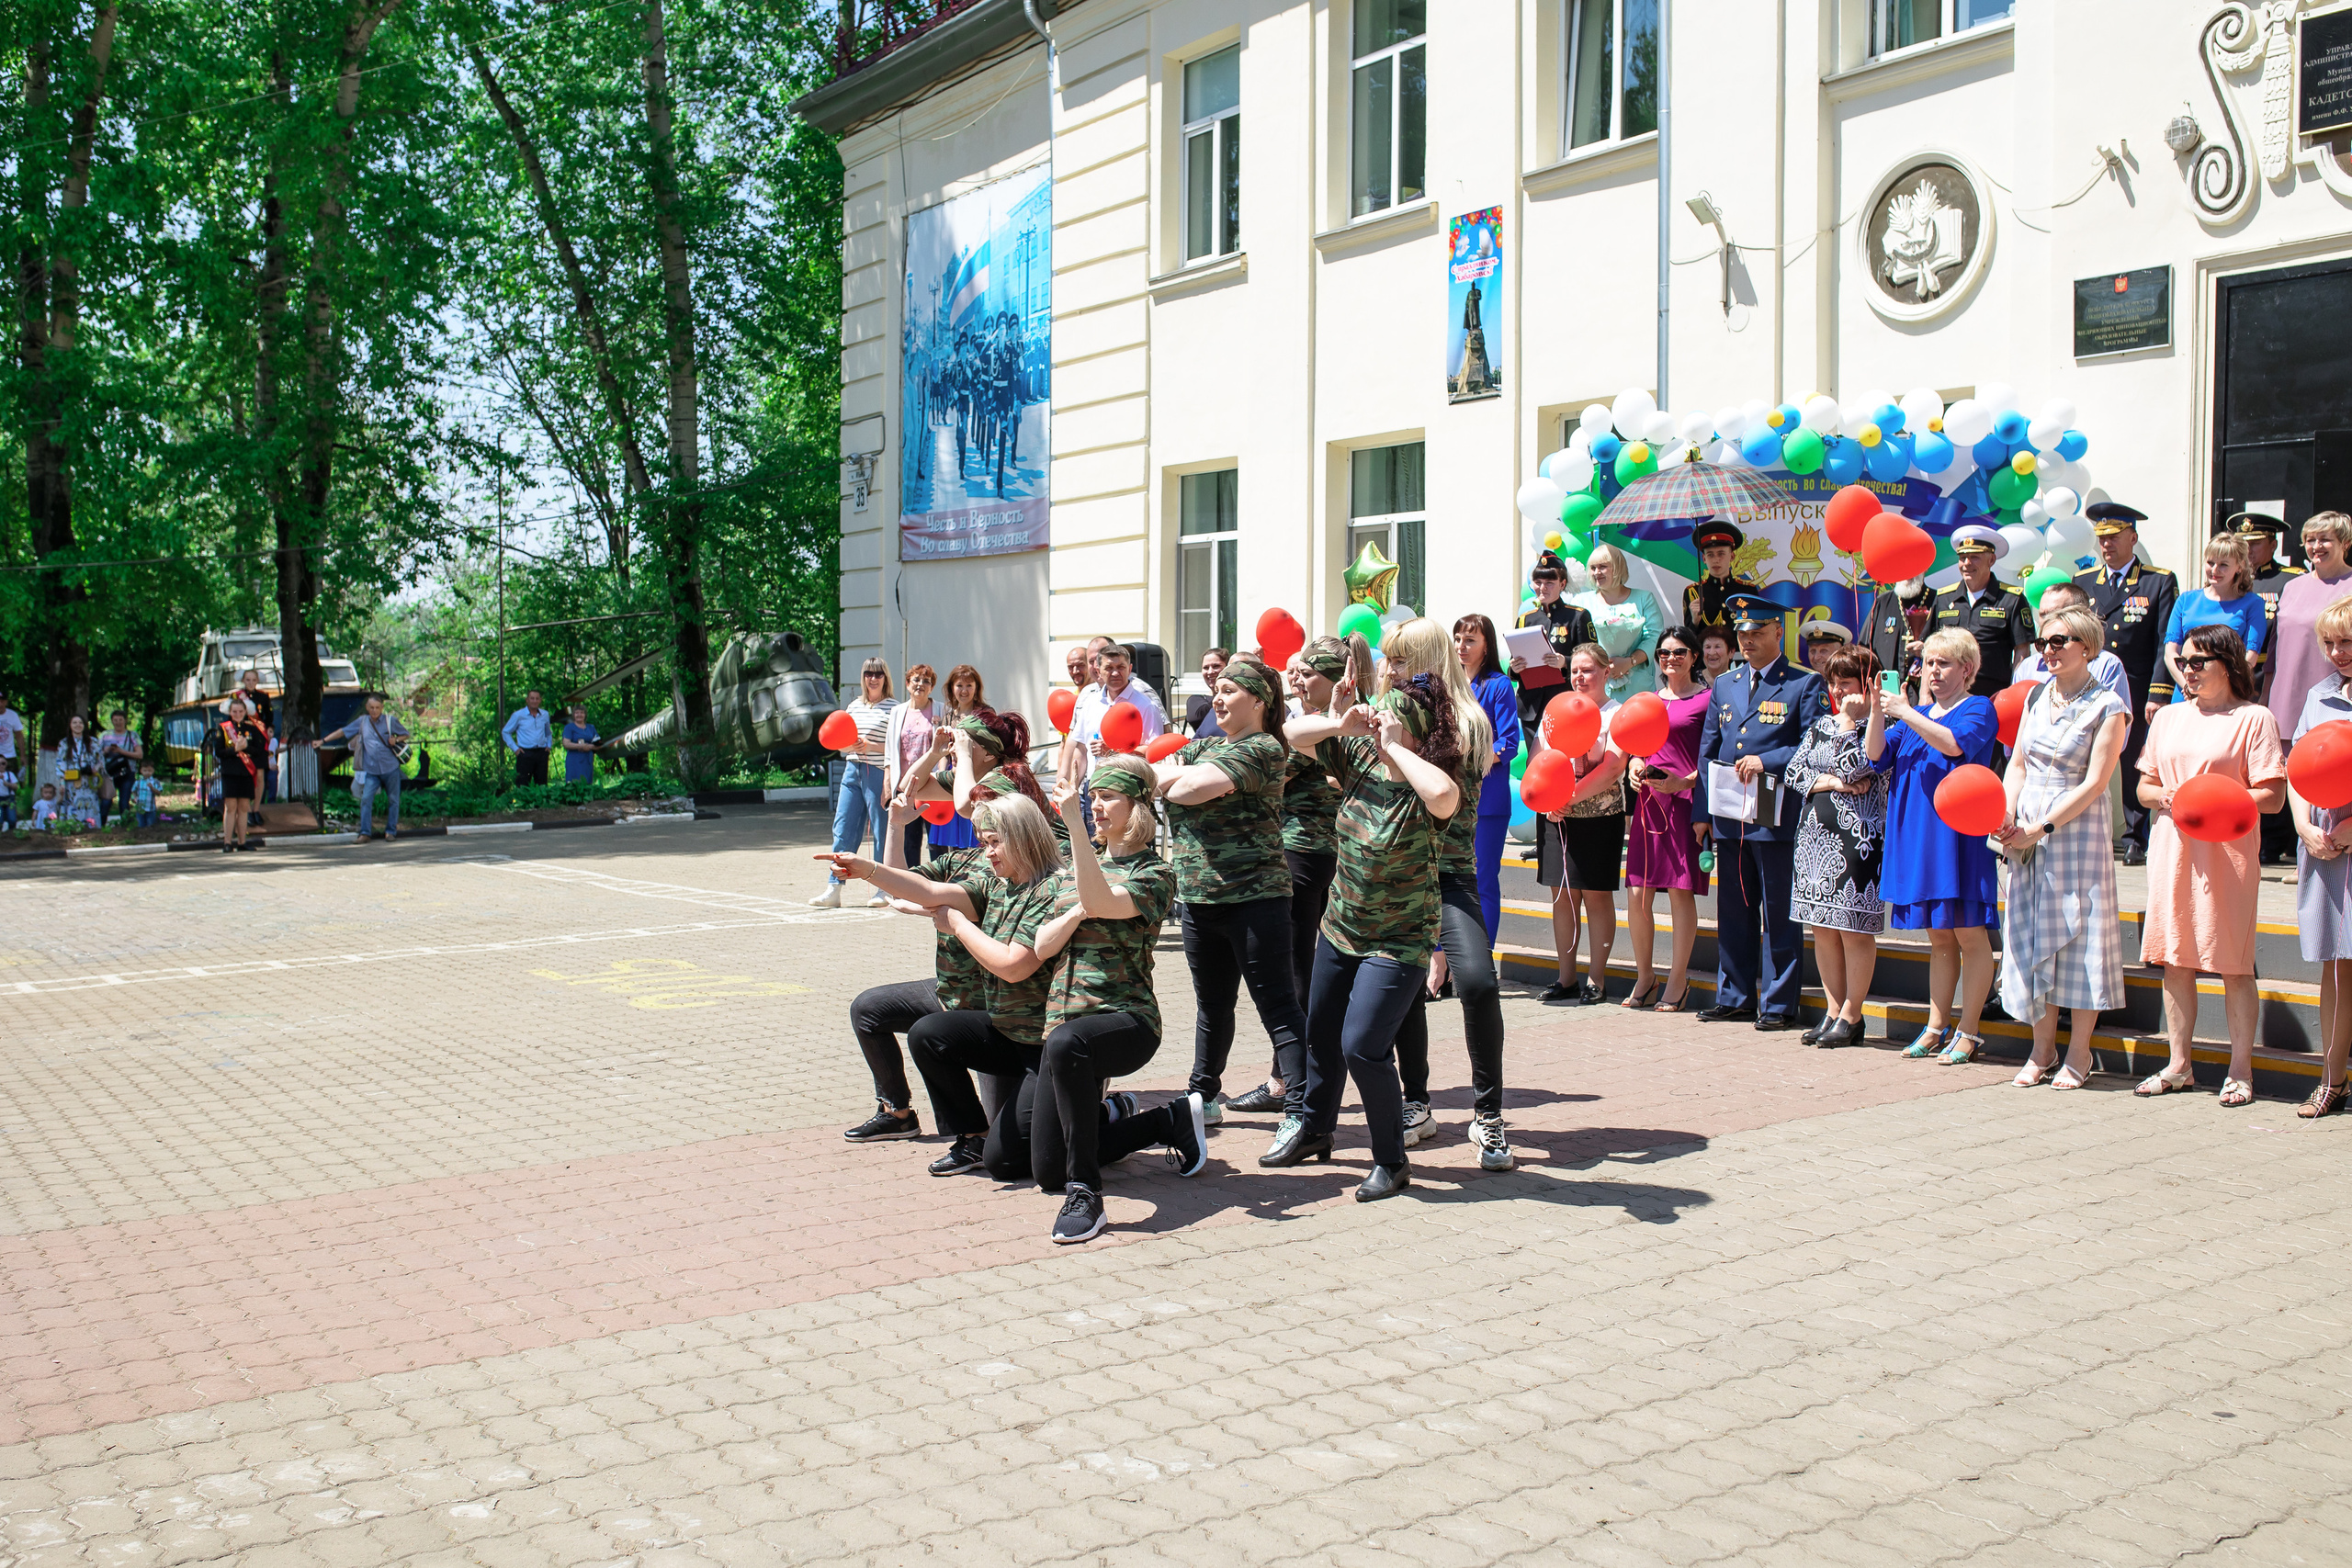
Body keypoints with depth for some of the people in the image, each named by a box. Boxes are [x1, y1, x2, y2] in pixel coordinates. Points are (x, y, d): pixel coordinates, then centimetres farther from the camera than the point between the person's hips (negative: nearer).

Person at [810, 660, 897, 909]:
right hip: (852, 771, 6)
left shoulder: (893, 707, -3)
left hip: (879, 773, -6)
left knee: (882, 832, 0)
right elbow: (841, 745, 19)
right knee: (843, 830, 2)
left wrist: (869, 747, -18)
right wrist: (850, 745, -3)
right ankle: (833, 889, 3)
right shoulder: (853, 706, 15)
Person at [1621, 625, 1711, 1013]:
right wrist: (1634, 765, 5)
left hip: (1683, 801, -5)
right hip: (1647, 802, 6)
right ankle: (1644, 979, 16)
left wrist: (1683, 782, -16)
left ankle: (1678, 982, 5)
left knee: (1680, 891, -4)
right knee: (1637, 895, 2)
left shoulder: (1705, 700, 0)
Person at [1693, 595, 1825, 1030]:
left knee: (1779, 915, -1)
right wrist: (1702, 812, 10)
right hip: (1729, 819, 6)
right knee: (1732, 912, 12)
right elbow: (1707, 751, 16)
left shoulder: (1805, 684, 0)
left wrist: (1766, 761, -17)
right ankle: (1733, 998, 22)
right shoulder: (1724, 685, 16)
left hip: (1777, 818, -6)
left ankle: (1778, 1004, 6)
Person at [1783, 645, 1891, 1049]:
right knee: (1823, 928, 9)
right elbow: (1792, 773, 9)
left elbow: (1855, 766, -17)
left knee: (1854, 928, -3)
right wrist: (1828, 781, -6)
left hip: (1856, 835, -7)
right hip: (1816, 833, 7)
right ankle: (1833, 1009, 17)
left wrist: (1849, 719, -12)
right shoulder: (1820, 725, 15)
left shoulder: (1877, 725, -4)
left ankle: (1851, 1015, 6)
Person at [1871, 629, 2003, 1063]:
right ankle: (1937, 1027, 17)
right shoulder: (1918, 713, 18)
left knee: (1969, 934, -2)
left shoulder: (1979, 709, -1)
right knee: (1939, 937, 12)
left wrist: (1905, 713, -21)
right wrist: (1878, 712, -6)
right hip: (1918, 833, 7)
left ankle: (1968, 1031, 2)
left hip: (1958, 832, -6)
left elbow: (1955, 743, -21)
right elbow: (1877, 754, 9)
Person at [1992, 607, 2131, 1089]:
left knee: (2078, 937, -1)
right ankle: (2042, 1049, 18)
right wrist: (2008, 815, -5)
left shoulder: (2108, 706, -7)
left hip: (2077, 830, -5)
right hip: (2026, 832, 6)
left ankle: (2079, 1054, 9)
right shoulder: (2037, 696, 11)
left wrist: (2041, 827, -16)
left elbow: (2093, 784, -12)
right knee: (2029, 935, 7)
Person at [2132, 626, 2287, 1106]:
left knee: (2233, 966, -1)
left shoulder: (2254, 719, -3)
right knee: (2175, 960, 8)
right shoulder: (2169, 718, 15)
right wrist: (2163, 797, -4)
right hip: (2172, 849, 5)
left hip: (2228, 853, -5)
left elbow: (2273, 795, -8)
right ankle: (2179, 1066, 17)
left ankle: (2240, 1071, 8)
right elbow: (2144, 786, 18)